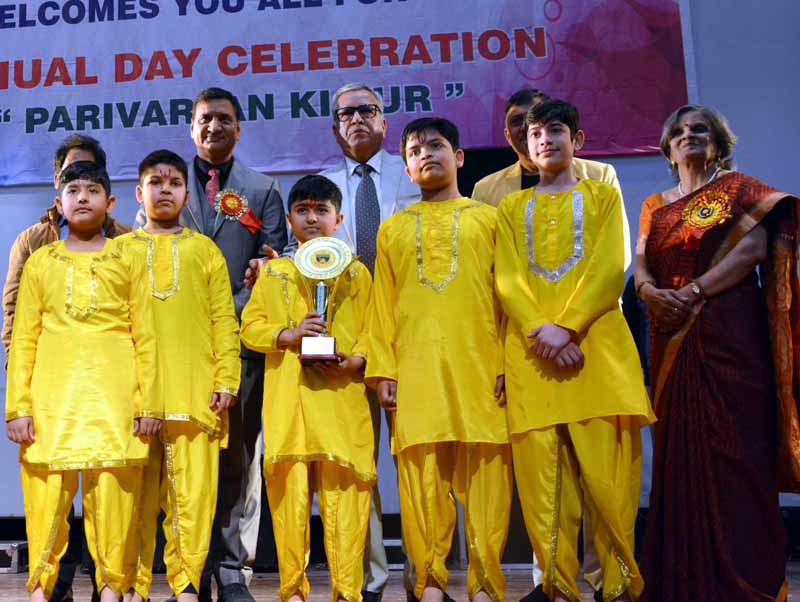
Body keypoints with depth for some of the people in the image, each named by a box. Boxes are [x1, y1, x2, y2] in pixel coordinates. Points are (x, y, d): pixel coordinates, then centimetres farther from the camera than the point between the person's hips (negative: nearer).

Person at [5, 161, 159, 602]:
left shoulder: (126, 260, 10)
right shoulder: (40, 261, 13)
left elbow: (145, 337, 6)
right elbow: (23, 340, 9)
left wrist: (148, 403, -1)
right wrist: (18, 407, 1)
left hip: (113, 396, -1)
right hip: (52, 394, 1)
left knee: (113, 490, -3)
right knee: (45, 491, -1)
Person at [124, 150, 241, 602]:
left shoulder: (205, 249, 14)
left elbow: (225, 320, 8)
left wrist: (226, 381, -2)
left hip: (195, 391, 0)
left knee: (193, 492, -3)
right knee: (137, 493, 2)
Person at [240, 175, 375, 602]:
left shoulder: (355, 272, 13)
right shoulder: (273, 272, 16)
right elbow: (250, 325, 10)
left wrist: (355, 360, -10)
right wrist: (288, 334, -7)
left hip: (343, 396, -1)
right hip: (287, 398, 1)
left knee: (344, 488, -5)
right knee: (289, 488, -1)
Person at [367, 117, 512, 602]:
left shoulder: (487, 218, 13)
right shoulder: (394, 227, 17)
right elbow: (383, 303, 12)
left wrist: (509, 363, -2)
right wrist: (383, 369, 3)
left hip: (479, 362, -1)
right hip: (414, 366, 1)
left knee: (485, 470, -4)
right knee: (421, 471, -1)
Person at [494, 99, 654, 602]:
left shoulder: (602, 196, 16)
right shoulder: (511, 209, 20)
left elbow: (610, 268, 1)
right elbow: (507, 279, 6)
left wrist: (567, 327, -13)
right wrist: (540, 330, -13)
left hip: (596, 343, -2)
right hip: (531, 349, 2)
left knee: (606, 469, -7)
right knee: (540, 470, -3)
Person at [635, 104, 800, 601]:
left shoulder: (739, 187, 6)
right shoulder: (655, 206, 19)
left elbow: (754, 249, -9)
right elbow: (640, 266, 8)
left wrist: (695, 291, -18)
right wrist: (651, 293, -14)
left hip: (729, 333, -4)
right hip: (673, 339, 5)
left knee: (733, 446, -7)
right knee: (681, 450, 4)